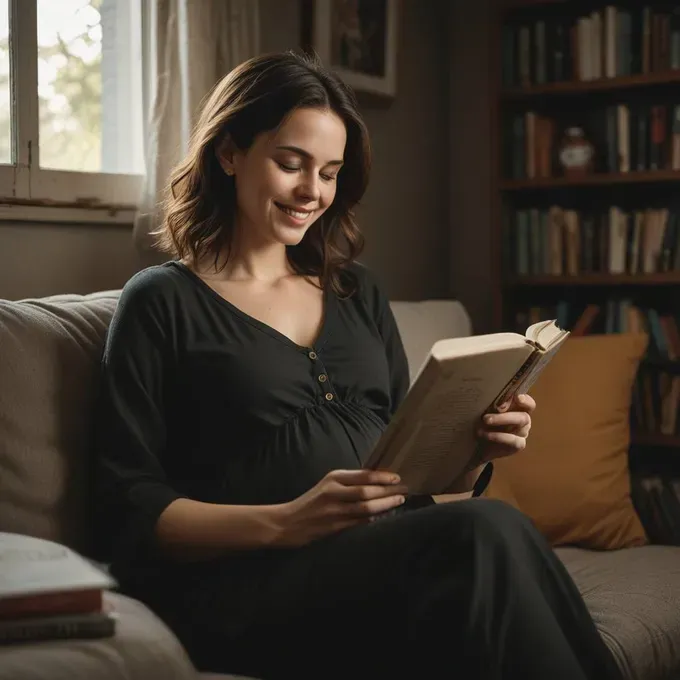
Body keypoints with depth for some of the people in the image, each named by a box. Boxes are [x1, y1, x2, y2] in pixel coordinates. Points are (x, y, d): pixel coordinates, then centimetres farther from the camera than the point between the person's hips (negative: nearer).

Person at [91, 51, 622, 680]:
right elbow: (127, 512, -2)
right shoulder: (163, 302, 5)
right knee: (488, 533, -32)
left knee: (489, 532, -32)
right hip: (250, 583, -5)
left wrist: (473, 451, 0)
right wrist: (288, 523, -16)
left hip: (394, 565, 5)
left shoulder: (359, 294, 23)